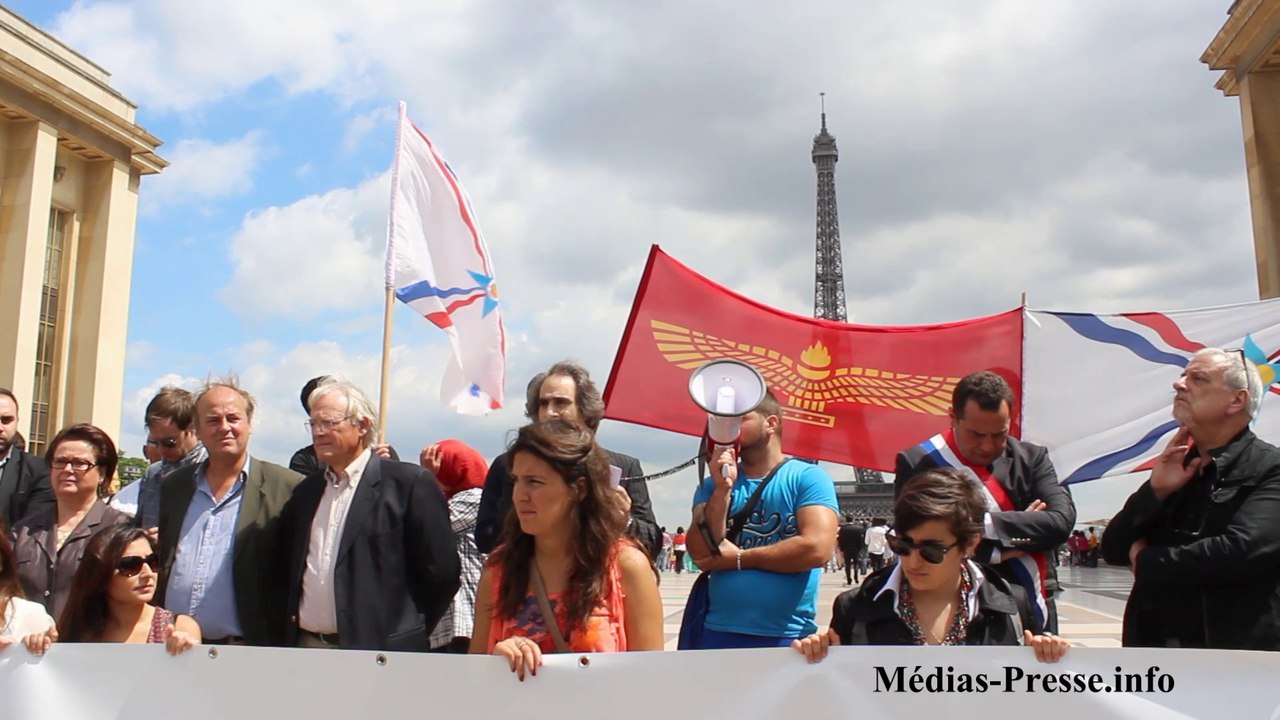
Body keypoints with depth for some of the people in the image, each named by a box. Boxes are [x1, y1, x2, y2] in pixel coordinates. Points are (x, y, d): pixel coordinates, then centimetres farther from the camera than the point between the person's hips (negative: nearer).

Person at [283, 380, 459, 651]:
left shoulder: (409, 483, -7)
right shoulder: (306, 491, 14)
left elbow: (441, 572, -8)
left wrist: (407, 637, -3)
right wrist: (290, 632, 12)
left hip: (380, 649, -5)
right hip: (305, 646, 5)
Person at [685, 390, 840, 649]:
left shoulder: (808, 477, -2)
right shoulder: (712, 484, 9)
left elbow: (816, 548, -15)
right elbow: (701, 554, -3)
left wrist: (738, 558, -7)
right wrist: (722, 489, -13)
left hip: (788, 636, -3)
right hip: (717, 633, 3)